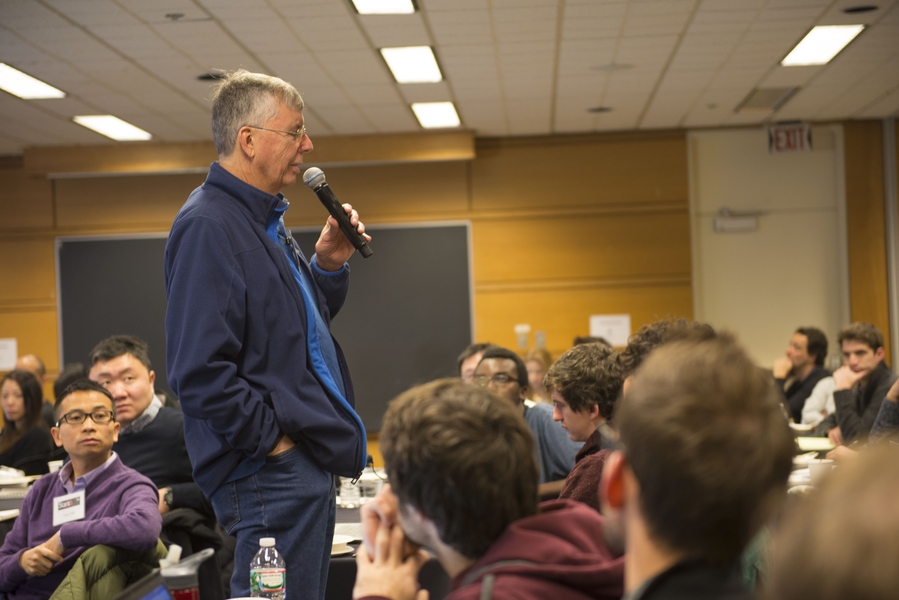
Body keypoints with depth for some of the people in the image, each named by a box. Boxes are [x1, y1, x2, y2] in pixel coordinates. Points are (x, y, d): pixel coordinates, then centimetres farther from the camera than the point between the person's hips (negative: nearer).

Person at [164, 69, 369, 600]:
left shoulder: (267, 221, 15)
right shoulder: (209, 226, -17)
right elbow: (200, 371, -25)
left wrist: (329, 263, 7)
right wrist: (273, 440, -18)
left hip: (307, 466, 10)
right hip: (270, 475, -10)